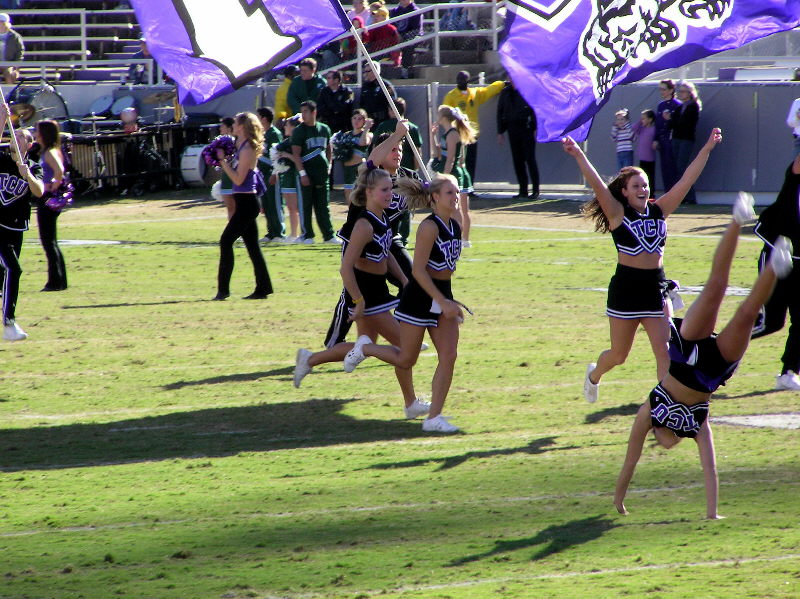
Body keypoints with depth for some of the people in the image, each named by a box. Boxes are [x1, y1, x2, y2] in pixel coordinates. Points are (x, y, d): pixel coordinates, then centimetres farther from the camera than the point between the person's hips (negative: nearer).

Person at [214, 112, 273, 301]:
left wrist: (223, 161, -17)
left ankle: (223, 289, -10)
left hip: (246, 202, -10)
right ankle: (263, 288, 14)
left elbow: (238, 179, -19)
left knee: (226, 241, -10)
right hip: (246, 202, 10)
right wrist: (224, 160, 6)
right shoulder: (242, 147, 13)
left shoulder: (247, 149, -15)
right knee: (252, 245, 11)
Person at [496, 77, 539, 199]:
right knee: (517, 160, 4)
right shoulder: (505, 92, 9)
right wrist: (500, 133, 11)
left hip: (527, 128, -5)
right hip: (513, 129, 5)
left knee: (530, 159, -7)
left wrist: (536, 129, -10)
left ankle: (535, 190, -3)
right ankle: (523, 190, 9)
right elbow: (500, 112, 14)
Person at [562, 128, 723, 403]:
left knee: (664, 352, -7)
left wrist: (707, 150, -2)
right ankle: (594, 374, 44)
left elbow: (686, 181, 3)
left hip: (656, 287, 3)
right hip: (626, 288, -3)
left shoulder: (659, 211, 5)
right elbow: (597, 185, -18)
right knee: (619, 355, 12)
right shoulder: (618, 214, -5)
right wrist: (579, 156, -30)